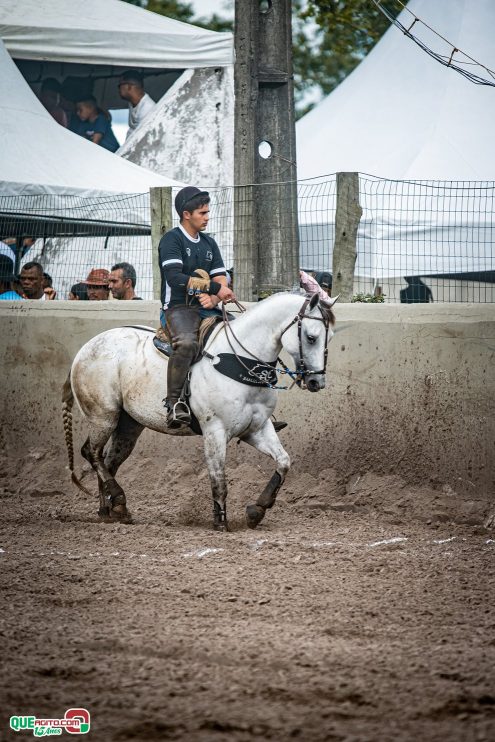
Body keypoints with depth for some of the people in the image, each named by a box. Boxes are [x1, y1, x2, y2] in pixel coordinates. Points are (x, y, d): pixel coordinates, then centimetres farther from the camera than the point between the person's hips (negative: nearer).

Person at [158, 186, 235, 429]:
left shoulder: (209, 243, 20)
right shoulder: (171, 240, -3)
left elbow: (221, 280, 14)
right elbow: (175, 277, -17)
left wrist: (214, 299, -10)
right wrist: (214, 287, -18)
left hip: (207, 309, 8)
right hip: (178, 308, -7)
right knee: (187, 342, -39)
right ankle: (174, 403, -35)